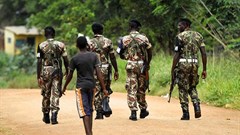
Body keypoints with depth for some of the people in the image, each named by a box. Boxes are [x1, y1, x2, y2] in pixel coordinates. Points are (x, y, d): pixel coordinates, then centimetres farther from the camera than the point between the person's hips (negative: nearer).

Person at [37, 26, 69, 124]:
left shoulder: (41, 46, -3)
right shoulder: (61, 45, 1)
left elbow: (39, 62, -6)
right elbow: (66, 60, 3)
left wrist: (38, 76, -4)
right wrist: (67, 71, 17)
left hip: (45, 71, 0)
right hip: (57, 71, 0)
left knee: (46, 94, 12)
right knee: (55, 94, 2)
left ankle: (46, 116, 23)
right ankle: (54, 115, -12)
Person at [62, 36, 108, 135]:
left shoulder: (74, 59, -8)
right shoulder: (94, 56, -2)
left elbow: (70, 75, -1)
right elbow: (98, 73, -6)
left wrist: (64, 87, 14)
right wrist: (104, 89, -4)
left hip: (81, 87, -3)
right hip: (91, 86, 3)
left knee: (85, 111, -7)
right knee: (90, 109, 18)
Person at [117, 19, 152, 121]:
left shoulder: (124, 39, 0)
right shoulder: (144, 38, -1)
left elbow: (121, 55, 5)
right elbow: (150, 53, 0)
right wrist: (147, 64, 14)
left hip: (131, 65, -1)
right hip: (142, 65, 1)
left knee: (132, 89, 0)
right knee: (141, 88, 14)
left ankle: (133, 112, -7)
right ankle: (143, 110, 25)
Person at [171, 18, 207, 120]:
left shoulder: (180, 36, -5)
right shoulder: (198, 35, 10)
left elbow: (177, 55, -9)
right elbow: (203, 53, 5)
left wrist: (173, 70, -5)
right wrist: (204, 69, 9)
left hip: (183, 64, -5)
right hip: (195, 63, 5)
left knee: (183, 90, 4)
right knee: (192, 87, 21)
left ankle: (186, 114, 3)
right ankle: (197, 107, 0)